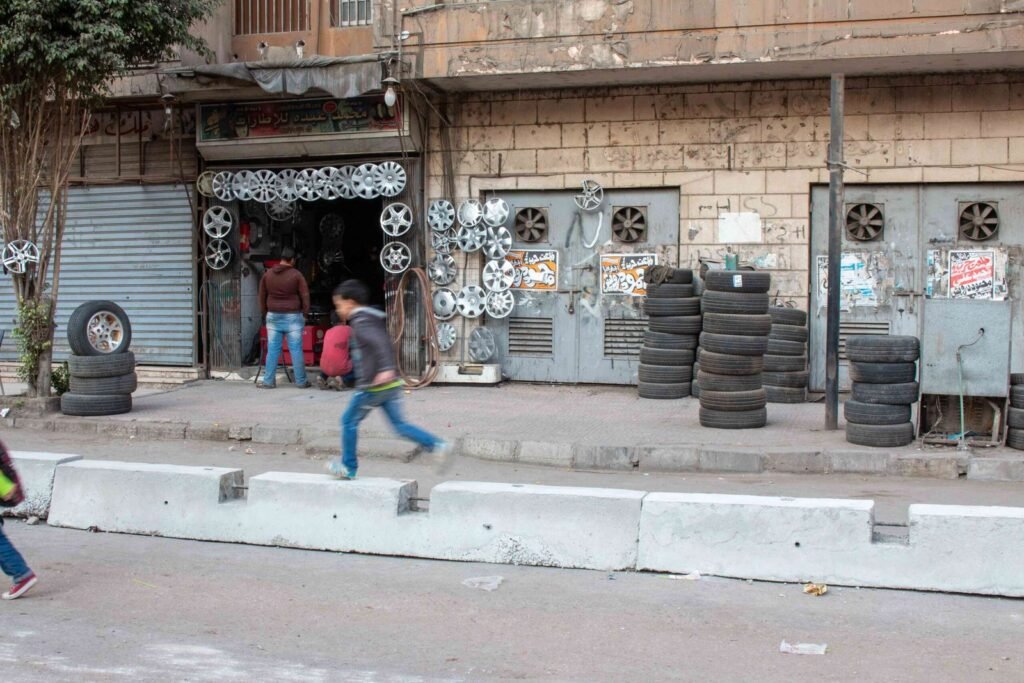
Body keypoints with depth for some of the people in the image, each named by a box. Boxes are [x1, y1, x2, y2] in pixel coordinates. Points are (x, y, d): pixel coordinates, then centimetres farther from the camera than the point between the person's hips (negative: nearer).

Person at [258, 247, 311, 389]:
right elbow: (305, 296, -5)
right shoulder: (296, 275, -5)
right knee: (296, 349, 0)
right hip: (292, 317, -3)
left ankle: (268, 381, 7)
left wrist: (265, 313, 19)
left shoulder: (268, 274, 6)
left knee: (272, 349, 6)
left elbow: (262, 296, 12)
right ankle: (301, 381, 3)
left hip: (273, 316, 3)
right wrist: (305, 314, 4)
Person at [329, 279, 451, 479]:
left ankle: (348, 467, 14)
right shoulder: (373, 318, 17)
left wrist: (386, 369, -38)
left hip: (373, 386, -9)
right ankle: (438, 446, -5)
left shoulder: (361, 322, -12)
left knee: (349, 421, 6)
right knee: (399, 424, 9)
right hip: (391, 384, 9)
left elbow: (380, 342, -28)